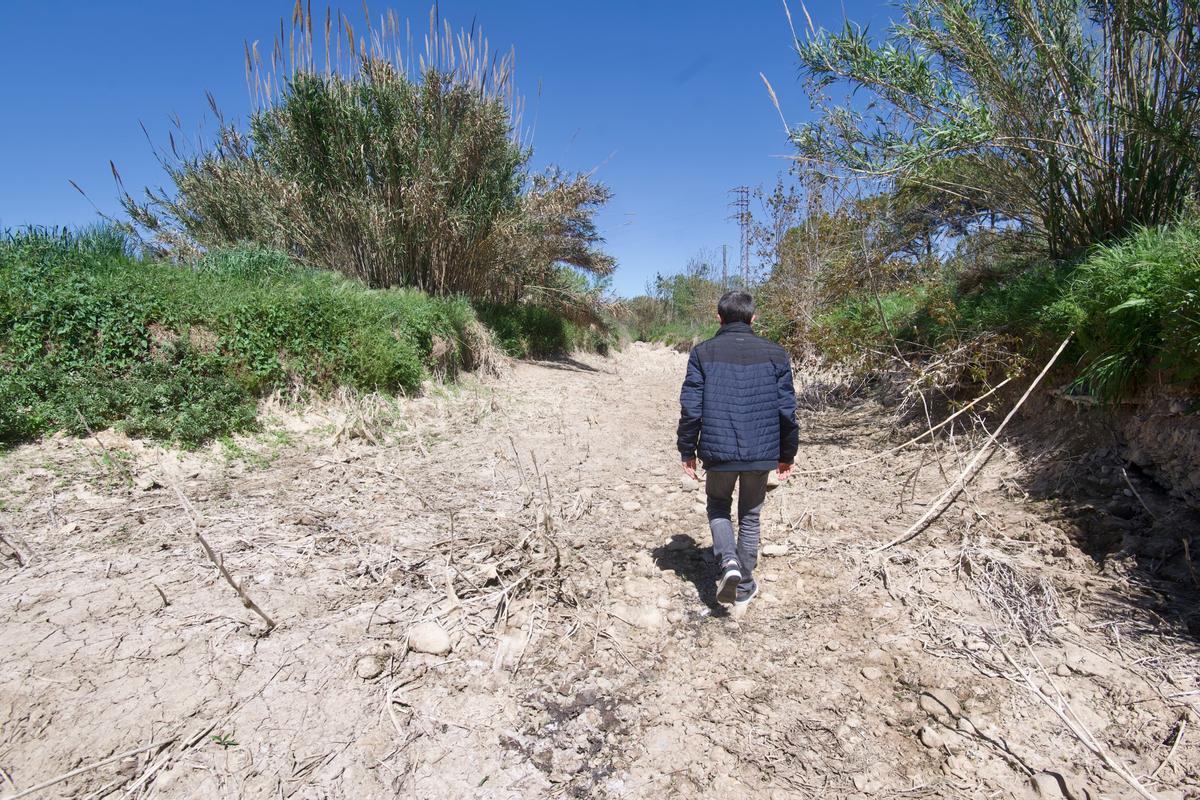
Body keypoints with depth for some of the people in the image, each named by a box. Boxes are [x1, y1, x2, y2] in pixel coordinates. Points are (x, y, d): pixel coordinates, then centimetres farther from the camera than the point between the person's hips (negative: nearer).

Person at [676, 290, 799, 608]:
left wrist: (687, 451, 4)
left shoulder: (703, 352, -4)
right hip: (761, 453, 1)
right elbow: (787, 410, 1)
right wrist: (787, 454, 12)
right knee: (750, 517, 18)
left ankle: (728, 562, 0)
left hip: (718, 451, -1)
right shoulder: (775, 354, 0)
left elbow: (691, 407, -7)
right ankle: (744, 587, 27)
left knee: (718, 507, 23)